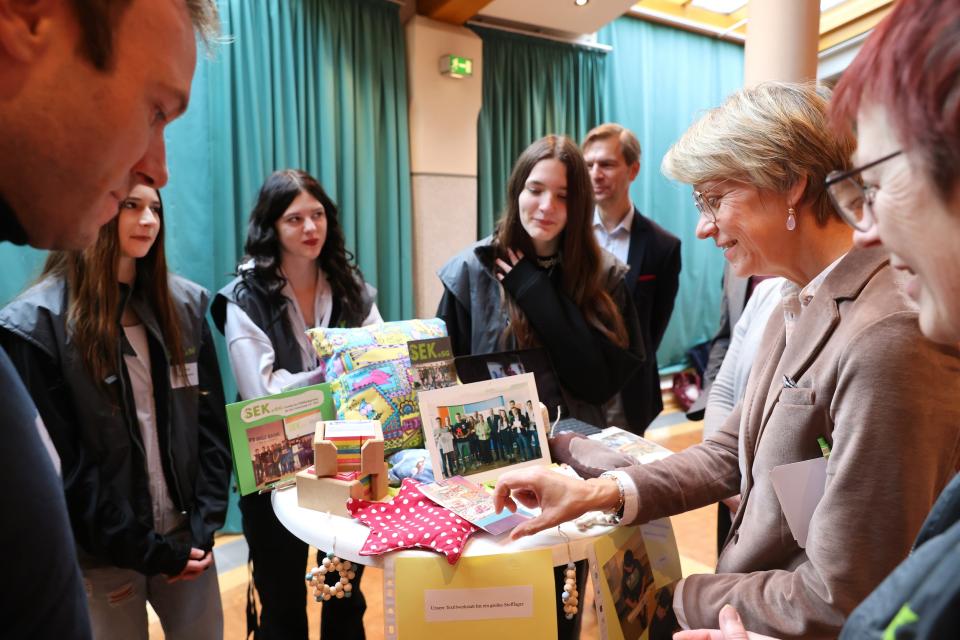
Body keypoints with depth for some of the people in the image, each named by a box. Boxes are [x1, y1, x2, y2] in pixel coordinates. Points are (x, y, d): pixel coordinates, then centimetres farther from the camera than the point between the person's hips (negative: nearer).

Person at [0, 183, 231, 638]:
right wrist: (148, 550, -11)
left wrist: (206, 525, -5)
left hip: (186, 535, 4)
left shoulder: (185, 304, 1)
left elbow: (212, 424, 1)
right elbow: (57, 465, -12)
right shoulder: (37, 324, -11)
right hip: (102, 553, -3)